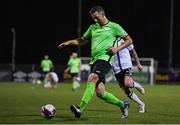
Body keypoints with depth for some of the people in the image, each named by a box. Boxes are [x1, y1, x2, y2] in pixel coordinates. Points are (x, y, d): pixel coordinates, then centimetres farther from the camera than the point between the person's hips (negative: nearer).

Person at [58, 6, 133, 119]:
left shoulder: (114, 27, 4)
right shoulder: (93, 27, 19)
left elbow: (129, 40, 9)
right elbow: (82, 40, 30)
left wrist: (117, 48, -6)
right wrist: (69, 42, 14)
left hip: (105, 59, -7)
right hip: (94, 60, 7)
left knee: (92, 78, -31)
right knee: (100, 93, 0)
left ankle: (80, 109, -42)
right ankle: (122, 105, 22)